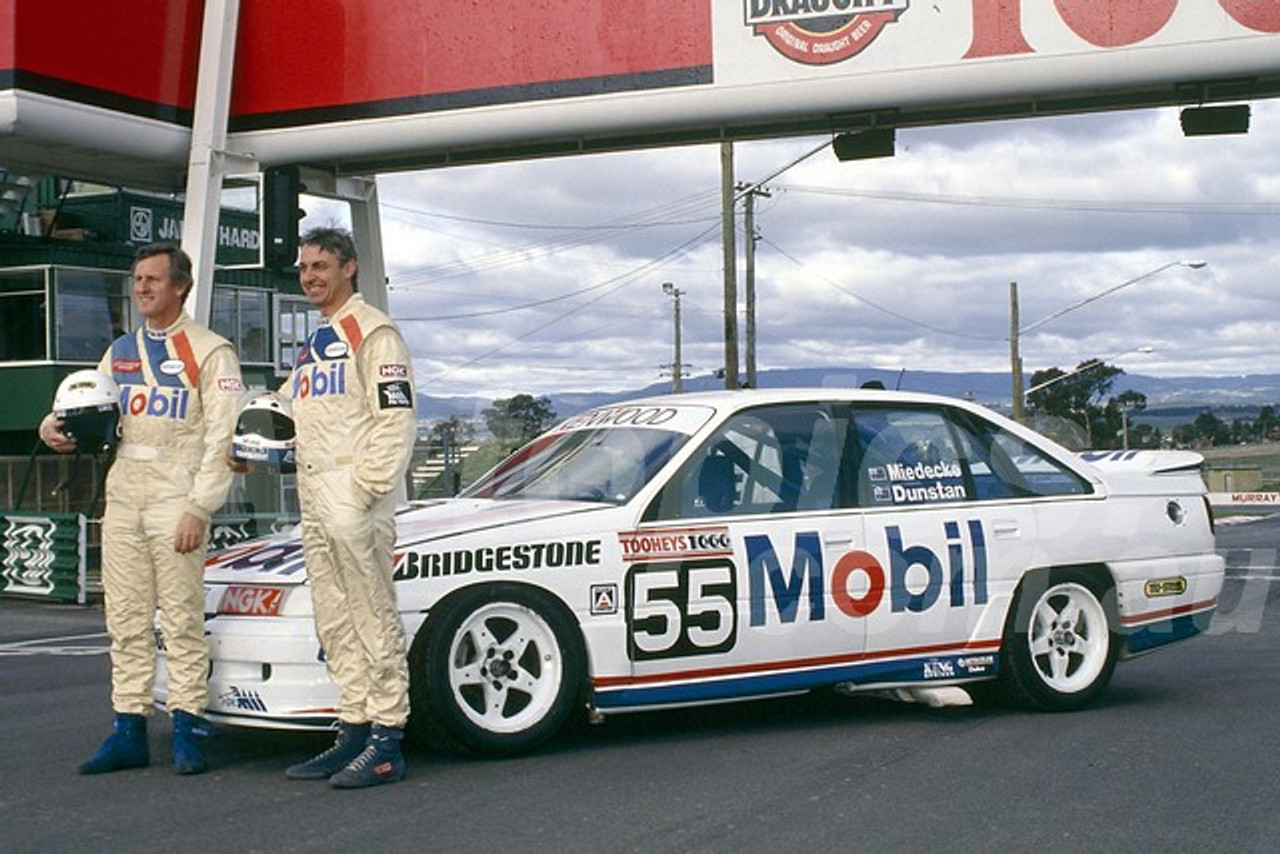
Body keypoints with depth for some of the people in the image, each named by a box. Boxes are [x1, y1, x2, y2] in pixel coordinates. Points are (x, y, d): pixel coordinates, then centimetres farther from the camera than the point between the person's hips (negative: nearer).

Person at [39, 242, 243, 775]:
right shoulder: (119, 353, 19)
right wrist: (56, 427, -1)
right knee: (126, 621, 7)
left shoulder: (209, 352, -1)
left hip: (176, 497, -6)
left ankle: (187, 727, 0)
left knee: (182, 619, -6)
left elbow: (222, 438, -7)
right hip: (123, 492, 6)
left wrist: (199, 507, -14)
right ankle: (129, 728, 12)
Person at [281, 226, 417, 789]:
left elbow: (396, 420, -13)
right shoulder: (314, 345, 23)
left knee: (373, 619, -7)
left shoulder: (372, 332, -5)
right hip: (314, 499, 9)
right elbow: (291, 411, 28)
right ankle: (354, 732, 17)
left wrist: (366, 489, -20)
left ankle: (386, 743, -4)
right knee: (336, 625, 11)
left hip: (355, 495, -9)